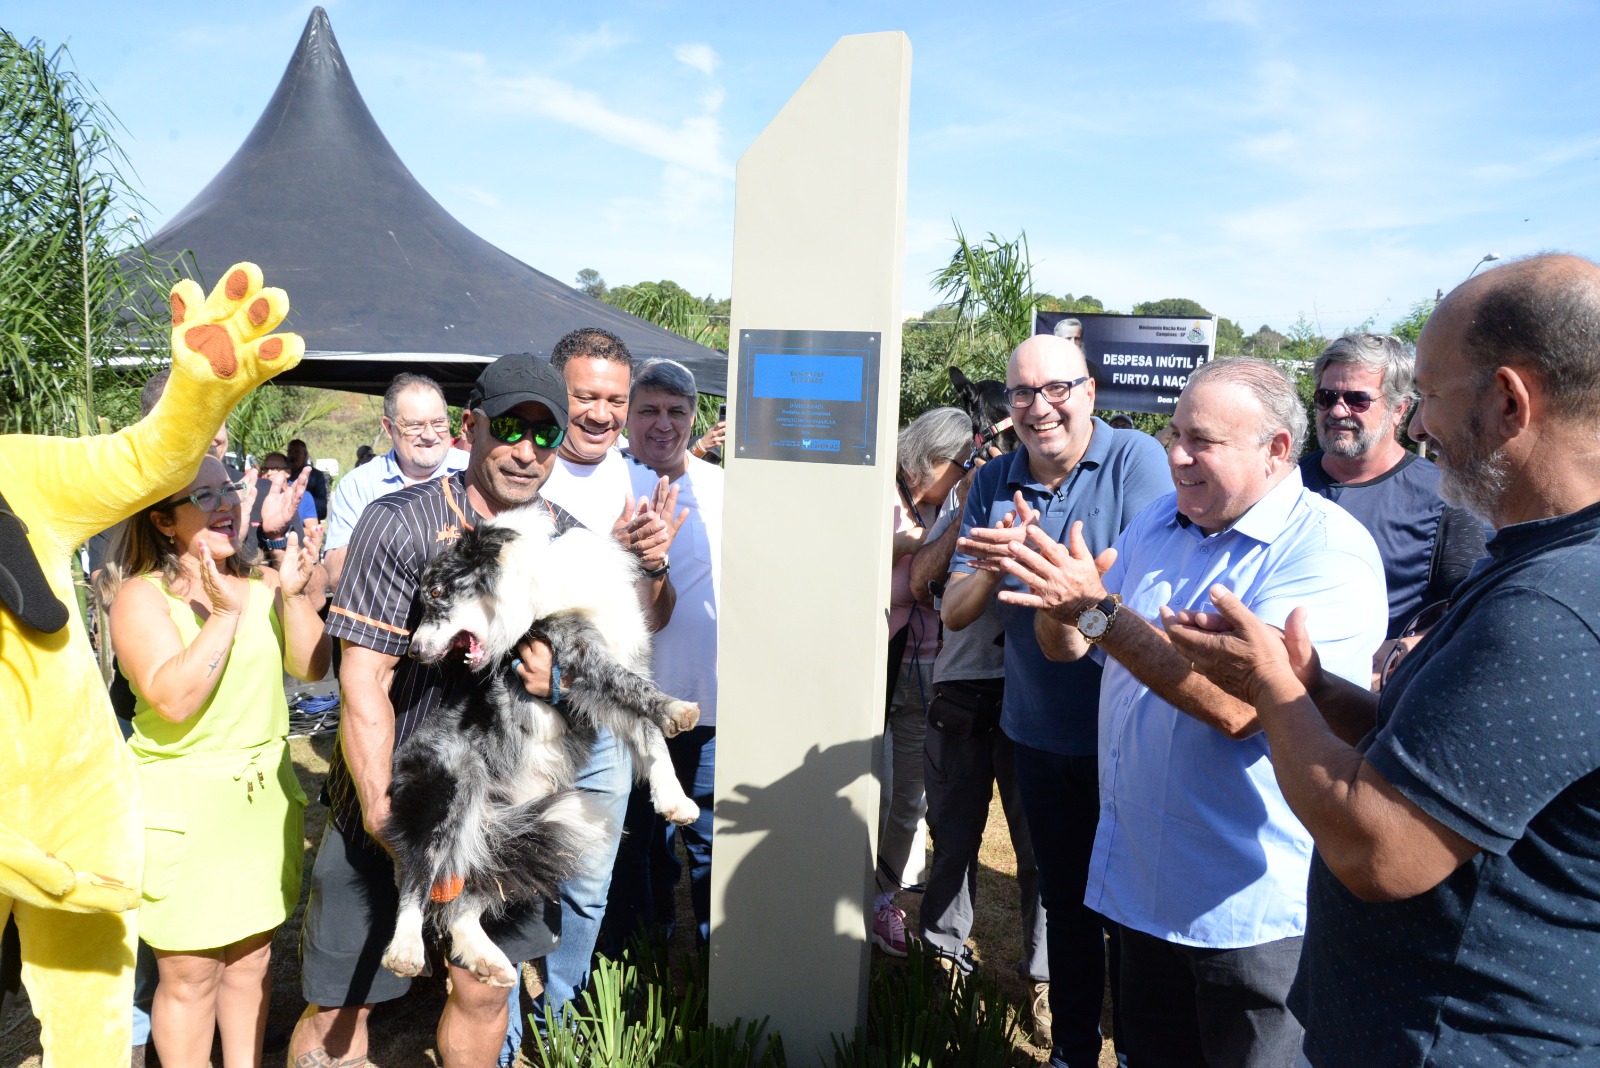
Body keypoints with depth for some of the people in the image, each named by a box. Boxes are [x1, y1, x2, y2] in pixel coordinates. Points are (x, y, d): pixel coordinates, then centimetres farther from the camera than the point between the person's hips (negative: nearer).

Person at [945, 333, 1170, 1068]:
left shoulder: (1136, 459, -12)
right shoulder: (993, 485, 1)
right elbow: (955, 613, 0)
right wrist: (992, 567, -20)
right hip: (1040, 733, 4)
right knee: (1065, 900, 19)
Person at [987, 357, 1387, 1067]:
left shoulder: (1328, 552, -18)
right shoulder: (1157, 523, 5)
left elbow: (1239, 705, -30)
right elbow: (1068, 648, 8)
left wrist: (1098, 609, -30)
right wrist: (1057, 598, -15)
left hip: (1250, 902, -6)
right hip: (1138, 876, 7)